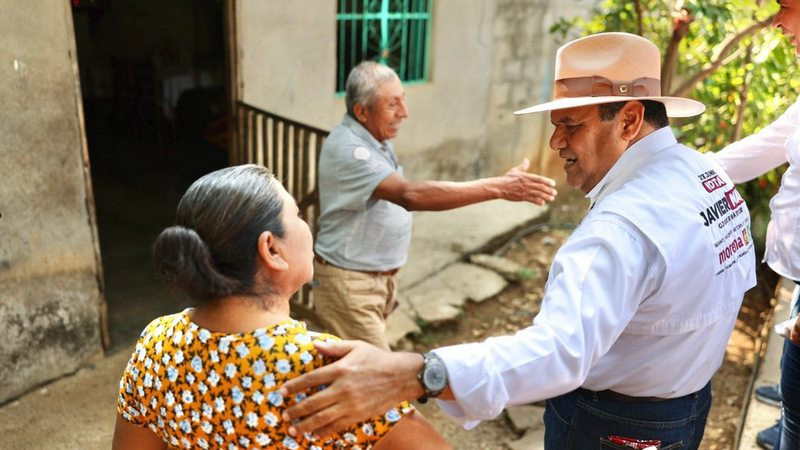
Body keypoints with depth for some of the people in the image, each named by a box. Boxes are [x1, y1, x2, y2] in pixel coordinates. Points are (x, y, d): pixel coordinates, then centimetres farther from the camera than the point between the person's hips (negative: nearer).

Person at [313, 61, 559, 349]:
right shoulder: (348, 149, -26)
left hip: (381, 278, 9)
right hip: (350, 284, -9)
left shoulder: (377, 139, 5)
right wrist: (498, 187, -42)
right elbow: (410, 195, -39)